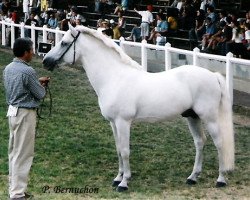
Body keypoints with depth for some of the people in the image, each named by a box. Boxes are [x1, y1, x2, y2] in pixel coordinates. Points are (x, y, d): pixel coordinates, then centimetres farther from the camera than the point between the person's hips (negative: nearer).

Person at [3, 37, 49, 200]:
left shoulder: (8, 68, 5)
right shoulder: (28, 71, -21)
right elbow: (40, 95, -12)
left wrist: (37, 81, 19)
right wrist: (42, 86, 10)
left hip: (12, 112, 9)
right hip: (25, 114, -9)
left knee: (14, 152, 16)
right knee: (23, 154, -3)